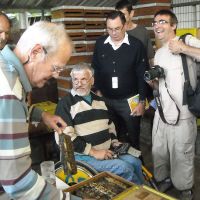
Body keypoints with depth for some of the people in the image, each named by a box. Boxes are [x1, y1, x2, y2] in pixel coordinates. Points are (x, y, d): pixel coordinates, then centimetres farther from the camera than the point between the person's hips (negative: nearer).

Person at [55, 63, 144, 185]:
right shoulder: (66, 104, -9)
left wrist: (114, 141, 7)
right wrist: (93, 152, -19)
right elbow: (64, 137, -19)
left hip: (107, 151, 7)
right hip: (84, 156, -7)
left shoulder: (100, 101, 14)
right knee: (125, 168, -18)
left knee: (136, 162, -6)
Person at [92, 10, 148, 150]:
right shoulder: (100, 44, 0)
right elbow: (95, 70, 9)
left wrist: (142, 101, -7)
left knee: (133, 136, 10)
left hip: (129, 100, -2)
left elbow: (143, 75, -7)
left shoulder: (136, 45, -9)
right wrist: (98, 90, 7)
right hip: (106, 99, 3)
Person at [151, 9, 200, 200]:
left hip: (182, 115, -6)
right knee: (158, 152, 18)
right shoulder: (158, 53, 15)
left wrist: (184, 49, -24)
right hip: (161, 113, 7)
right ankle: (163, 179, 42)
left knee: (181, 156, 8)